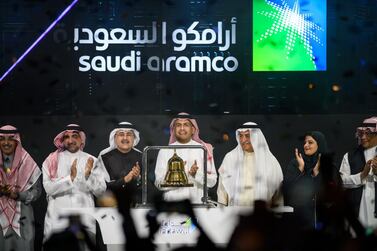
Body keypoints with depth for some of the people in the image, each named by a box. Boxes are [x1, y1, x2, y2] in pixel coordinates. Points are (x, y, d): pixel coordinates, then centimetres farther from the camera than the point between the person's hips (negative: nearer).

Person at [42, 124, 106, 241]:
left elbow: (100, 190, 0)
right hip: (57, 221, 0)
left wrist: (89, 175, -17)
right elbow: (49, 188, -7)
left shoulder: (92, 161, 7)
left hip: (85, 222, 1)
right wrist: (70, 178, -19)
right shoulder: (52, 161, 5)